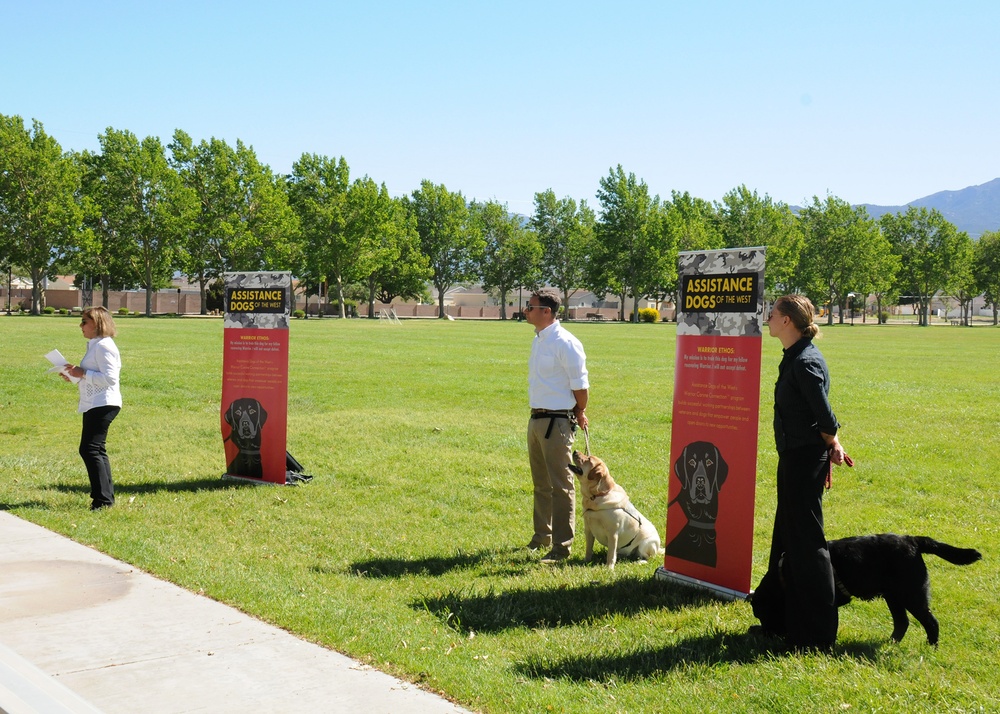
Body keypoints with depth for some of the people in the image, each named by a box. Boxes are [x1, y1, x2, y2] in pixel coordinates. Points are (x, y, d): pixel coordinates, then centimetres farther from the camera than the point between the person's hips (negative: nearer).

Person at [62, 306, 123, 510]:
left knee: (89, 449, -12)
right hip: (95, 405, 11)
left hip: (103, 404, -11)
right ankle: (106, 496, 22)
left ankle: (103, 499, -10)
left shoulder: (104, 346, -15)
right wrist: (74, 376, 12)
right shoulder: (95, 345, 18)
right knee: (96, 450, 15)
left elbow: (109, 378, -23)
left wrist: (83, 373, -18)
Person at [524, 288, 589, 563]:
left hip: (557, 421, -9)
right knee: (541, 483, 20)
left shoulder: (566, 343, -17)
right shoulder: (537, 340, 11)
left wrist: (579, 413, 0)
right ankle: (542, 536, 34)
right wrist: (537, 412, 16)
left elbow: (580, 385, -12)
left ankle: (562, 547, 3)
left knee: (561, 485, -3)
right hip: (536, 418, 9)